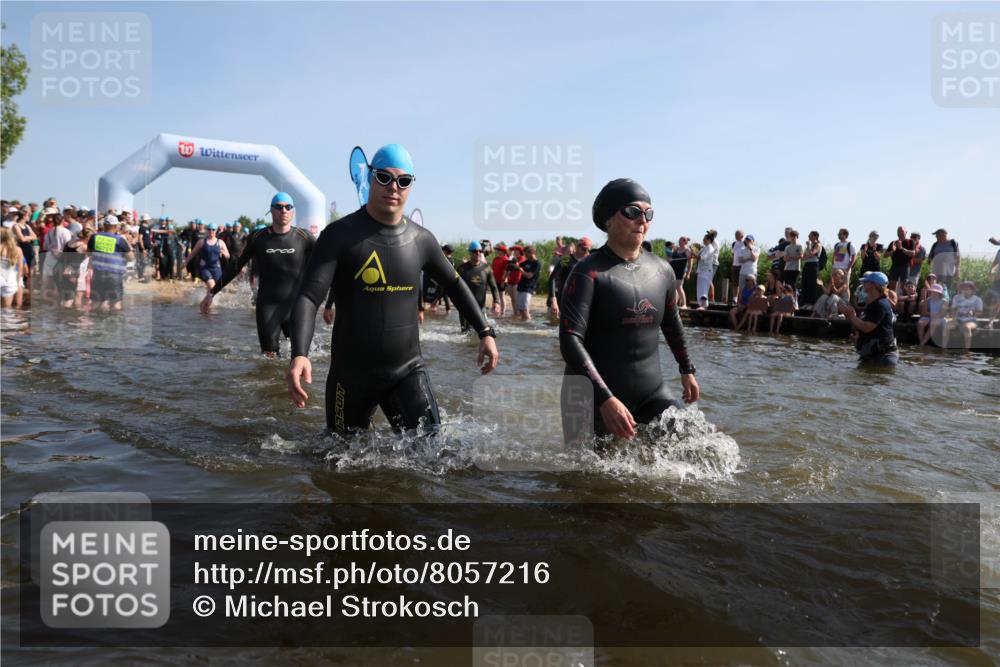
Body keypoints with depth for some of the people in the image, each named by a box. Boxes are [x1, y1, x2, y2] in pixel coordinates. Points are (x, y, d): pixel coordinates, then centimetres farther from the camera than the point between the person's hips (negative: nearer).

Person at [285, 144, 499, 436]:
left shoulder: (421, 239, 1)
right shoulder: (340, 235, -10)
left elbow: (454, 284, 17)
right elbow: (308, 297, -18)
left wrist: (486, 332, 10)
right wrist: (299, 355, -35)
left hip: (408, 370, 2)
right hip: (352, 374, -2)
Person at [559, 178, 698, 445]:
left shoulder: (662, 270, 5)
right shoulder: (589, 272, -13)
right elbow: (570, 339, -23)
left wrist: (687, 369, 32)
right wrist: (605, 399, -32)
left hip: (651, 393, 5)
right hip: (594, 400, -4)